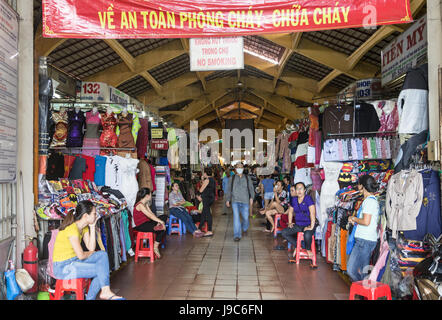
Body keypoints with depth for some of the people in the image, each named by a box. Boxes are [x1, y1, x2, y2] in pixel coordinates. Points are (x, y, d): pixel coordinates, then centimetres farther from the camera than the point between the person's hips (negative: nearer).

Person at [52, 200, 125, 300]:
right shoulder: (72, 229, -23)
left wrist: (92, 227, -3)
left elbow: (91, 248, 0)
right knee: (101, 269, -15)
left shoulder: (84, 227, 6)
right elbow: (81, 255, -23)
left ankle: (105, 291, -10)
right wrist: (91, 253, -1)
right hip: (63, 267, -8)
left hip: (74, 260, 9)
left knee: (103, 254, -10)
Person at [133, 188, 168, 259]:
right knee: (163, 229, -18)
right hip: (141, 226, -9)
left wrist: (158, 221, -8)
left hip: (147, 222, 9)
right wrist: (161, 221, -23)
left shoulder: (146, 204, 12)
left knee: (164, 216, 2)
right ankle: (155, 247, -7)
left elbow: (151, 213, 6)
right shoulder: (140, 205, -19)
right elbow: (150, 215, -25)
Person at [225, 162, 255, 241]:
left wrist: (251, 197, -5)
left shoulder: (247, 178, 10)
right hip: (235, 201, 0)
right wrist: (228, 200, 13)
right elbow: (229, 190, 16)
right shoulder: (232, 178, 10)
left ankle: (245, 228, 36)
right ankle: (237, 235, -6)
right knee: (236, 217, -10)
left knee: (245, 217, 3)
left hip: (245, 201, 0)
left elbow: (251, 188, 8)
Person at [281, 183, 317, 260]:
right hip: (298, 225, 6)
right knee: (284, 233, -10)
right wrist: (290, 222, 14)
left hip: (308, 225, -6)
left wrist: (311, 226, -25)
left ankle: (308, 249, -3)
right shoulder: (294, 199, 8)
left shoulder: (308, 198, -11)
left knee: (307, 235, -37)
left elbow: (312, 213, -19)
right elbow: (290, 211, 24)